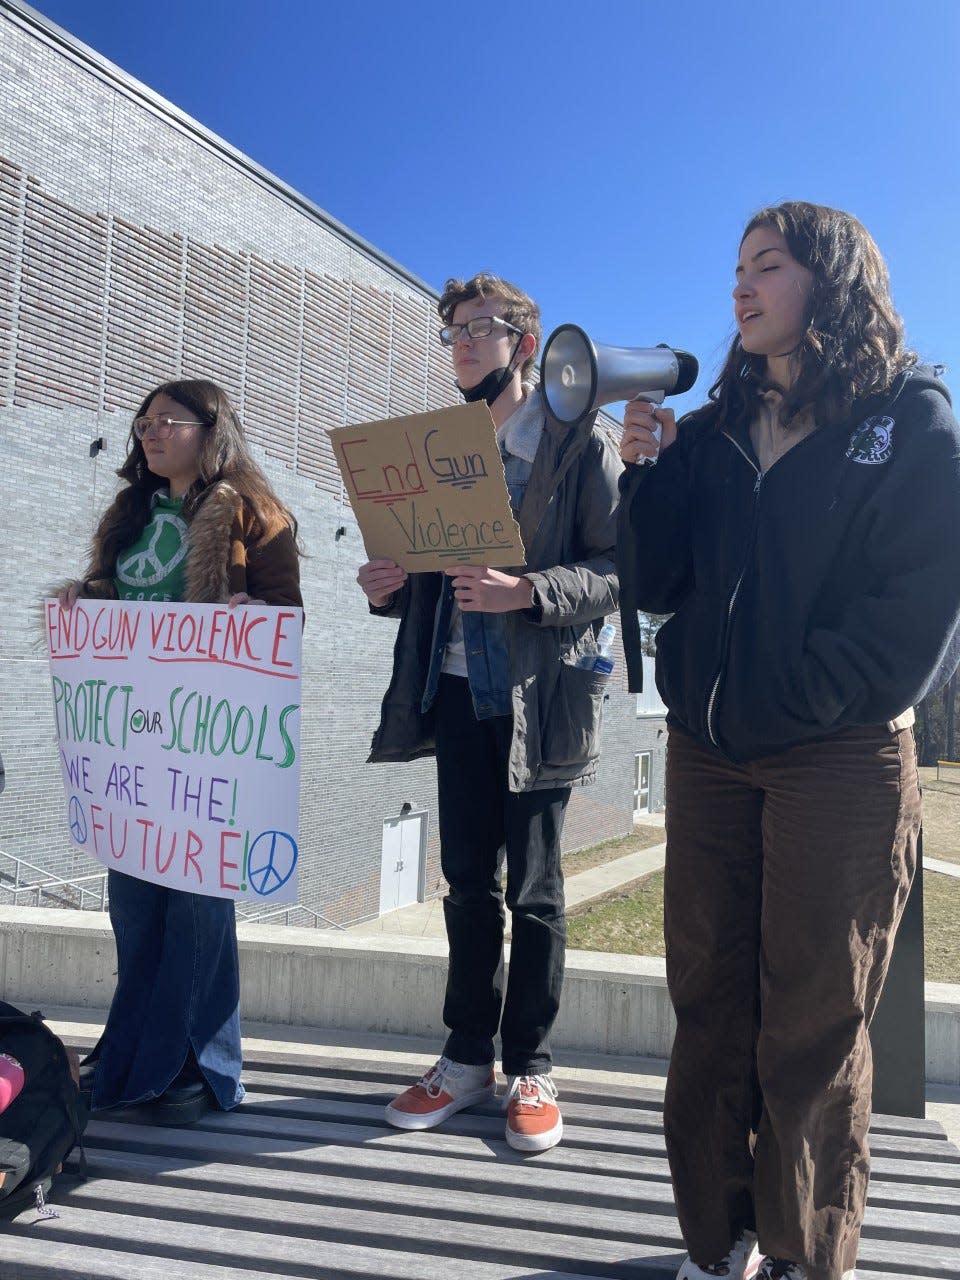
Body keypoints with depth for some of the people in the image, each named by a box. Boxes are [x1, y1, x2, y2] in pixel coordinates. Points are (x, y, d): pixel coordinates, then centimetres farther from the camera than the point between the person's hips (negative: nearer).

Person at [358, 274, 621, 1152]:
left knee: (534, 889, 4)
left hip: (538, 694, -5)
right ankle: (469, 1056, 26)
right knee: (468, 880, 11)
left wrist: (528, 591, -25)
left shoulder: (582, 445, -2)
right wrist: (389, 586, -4)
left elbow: (618, 570, -10)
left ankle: (530, 1069, 21)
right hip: (456, 691, 5)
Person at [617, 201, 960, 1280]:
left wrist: (798, 703, -12)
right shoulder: (709, 432, 13)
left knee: (813, 1027, 3)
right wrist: (644, 474, -4)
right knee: (708, 1004, 9)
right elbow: (653, 585, 8)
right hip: (706, 752, 5)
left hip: (842, 759, -4)